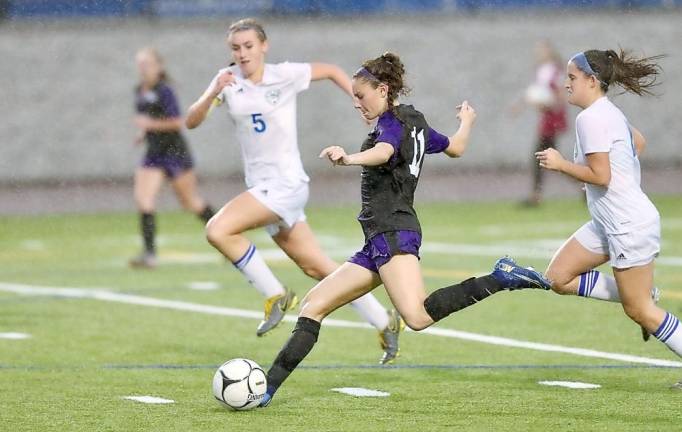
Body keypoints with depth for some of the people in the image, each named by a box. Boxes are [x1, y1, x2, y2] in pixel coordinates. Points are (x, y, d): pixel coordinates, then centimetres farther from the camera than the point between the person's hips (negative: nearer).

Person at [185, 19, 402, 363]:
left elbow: (331, 71, 10)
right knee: (317, 268, 10)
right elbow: (192, 122, -5)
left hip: (286, 183, -6)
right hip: (261, 186, 6)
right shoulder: (228, 80, 4)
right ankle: (385, 324, 22)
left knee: (218, 230, -24)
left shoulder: (285, 75, -7)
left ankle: (275, 296, -10)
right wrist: (212, 93, -22)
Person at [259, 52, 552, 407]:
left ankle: (500, 279, -20)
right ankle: (268, 387, 3)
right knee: (314, 305, 6)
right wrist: (466, 121, 58)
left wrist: (349, 159, -53)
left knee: (417, 317, -30)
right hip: (381, 241, 11)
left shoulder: (394, 123, -8)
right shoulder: (415, 123, 19)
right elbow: (456, 148, 35)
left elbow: (383, 152, -32)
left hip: (392, 233, -11)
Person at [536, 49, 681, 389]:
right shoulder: (610, 112, 11)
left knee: (639, 310, -3)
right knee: (558, 277, 7)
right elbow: (639, 142, 29)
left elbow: (600, 176, -22)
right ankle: (642, 295, 12)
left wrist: (560, 164, -12)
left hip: (630, 225, -10)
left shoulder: (591, 118, -18)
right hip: (608, 223, 10)